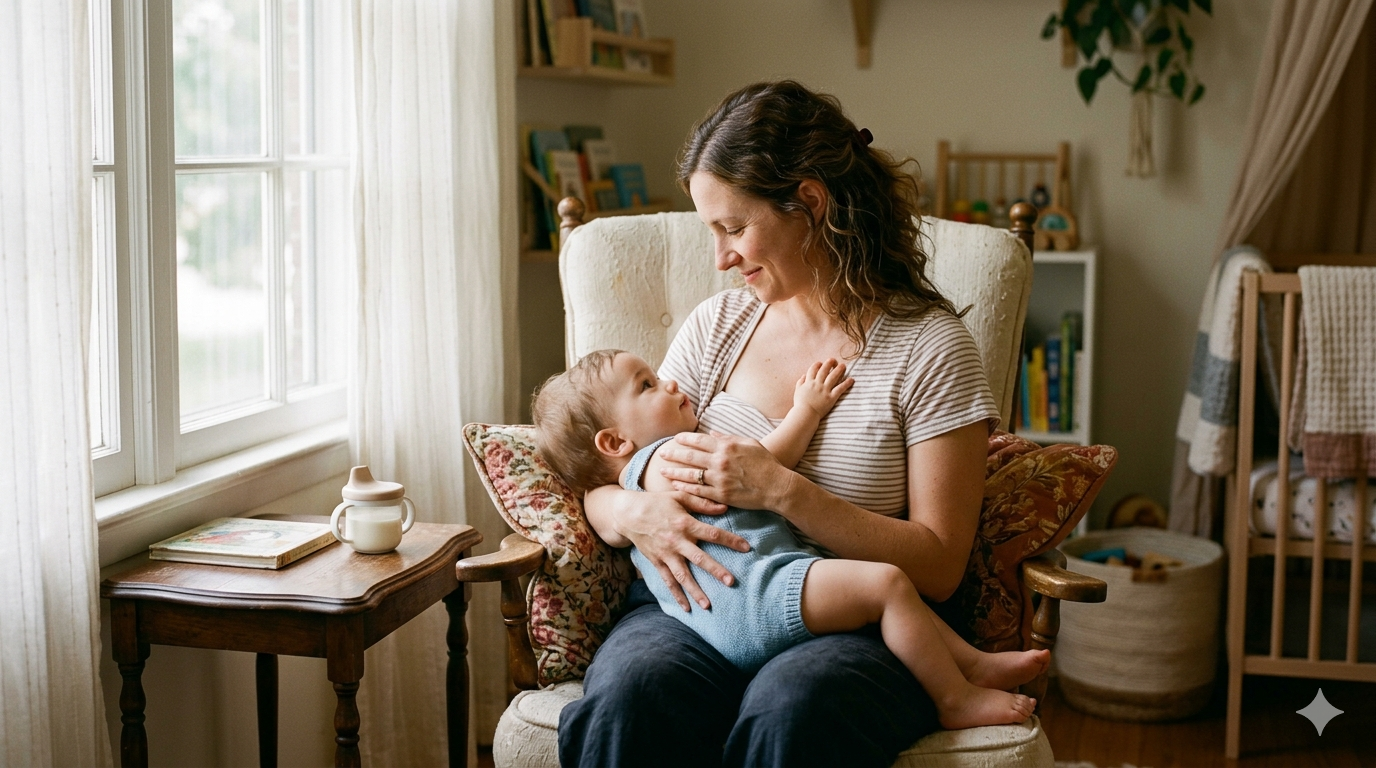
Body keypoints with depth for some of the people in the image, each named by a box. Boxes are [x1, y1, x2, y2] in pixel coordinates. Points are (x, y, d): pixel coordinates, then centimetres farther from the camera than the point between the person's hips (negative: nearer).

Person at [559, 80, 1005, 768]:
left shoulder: (929, 346, 0)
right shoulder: (716, 326, 13)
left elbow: (938, 567, -5)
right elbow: (600, 488, 14)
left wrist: (782, 491, -16)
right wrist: (636, 514, -11)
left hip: (855, 628, -2)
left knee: (789, 709, -38)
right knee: (628, 693, -33)